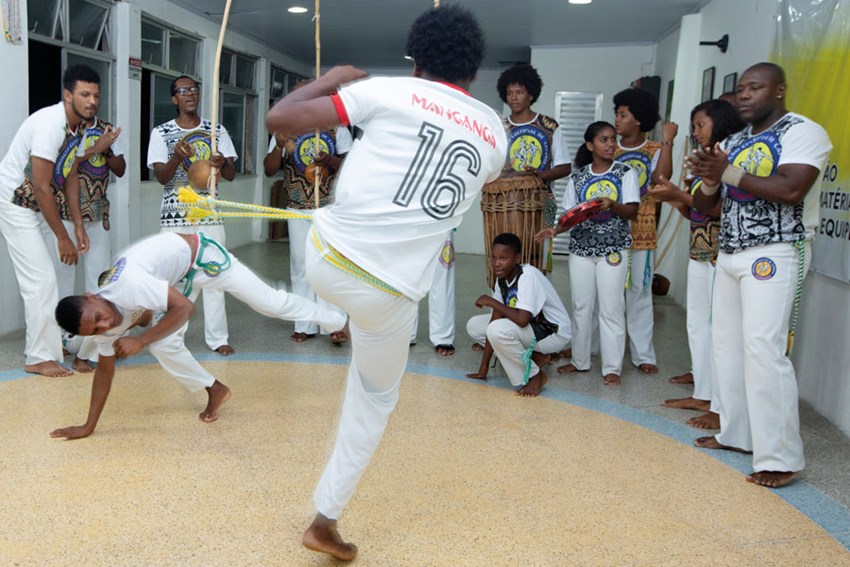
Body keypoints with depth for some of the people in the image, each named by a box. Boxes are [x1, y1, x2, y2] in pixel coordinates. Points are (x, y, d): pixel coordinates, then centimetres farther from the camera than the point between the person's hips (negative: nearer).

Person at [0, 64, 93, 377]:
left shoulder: (77, 125, 0)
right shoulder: (50, 124, -27)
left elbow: (70, 177, 7)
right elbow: (41, 187, -27)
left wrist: (78, 225, 2)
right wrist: (62, 237, -21)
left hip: (38, 205, 9)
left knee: (43, 277, 14)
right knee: (40, 279, -9)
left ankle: (42, 342, 28)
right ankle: (40, 357, 1)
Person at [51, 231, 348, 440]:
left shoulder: (129, 285, -40)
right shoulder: (105, 326, -14)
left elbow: (185, 307, -33)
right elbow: (105, 369, -1)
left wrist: (140, 340, -34)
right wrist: (88, 425, -2)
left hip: (198, 254, -6)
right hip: (179, 275, 6)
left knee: (270, 302, 0)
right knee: (164, 345, -9)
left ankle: (337, 321, 22)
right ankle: (215, 390, 15)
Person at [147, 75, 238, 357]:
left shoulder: (216, 131, 7)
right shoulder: (161, 133, 2)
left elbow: (231, 175, 5)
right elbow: (161, 176, -6)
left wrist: (222, 163, -18)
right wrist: (177, 157, -25)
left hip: (208, 212, 1)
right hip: (175, 213, -1)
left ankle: (217, 337, 9)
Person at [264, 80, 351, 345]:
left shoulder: (336, 127, 1)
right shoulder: (285, 130, 5)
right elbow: (269, 170, 0)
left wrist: (330, 161, -23)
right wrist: (279, 147, -20)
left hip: (331, 206, -2)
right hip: (299, 209, 2)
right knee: (301, 266, 6)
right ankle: (305, 325, 13)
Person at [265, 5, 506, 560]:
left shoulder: (389, 92, -4)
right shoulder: (494, 132, 7)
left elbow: (280, 117, -5)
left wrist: (330, 79, 11)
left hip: (326, 258, -1)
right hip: (388, 294, 1)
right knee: (374, 402, 21)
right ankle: (326, 520, 28)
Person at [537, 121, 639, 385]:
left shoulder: (626, 173, 1)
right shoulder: (578, 177, 7)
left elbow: (632, 211, -6)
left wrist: (612, 205, -24)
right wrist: (556, 230, -10)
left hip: (613, 248, -3)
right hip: (581, 247, 3)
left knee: (611, 308, -3)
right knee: (580, 306, 9)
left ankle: (612, 367, 4)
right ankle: (580, 360, 22)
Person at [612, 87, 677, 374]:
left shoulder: (654, 150, 2)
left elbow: (660, 177, -18)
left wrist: (667, 141, -17)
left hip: (641, 231, -2)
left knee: (640, 291, 3)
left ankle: (643, 353, 8)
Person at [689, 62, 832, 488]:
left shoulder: (803, 132, -5)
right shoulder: (732, 143, 16)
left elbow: (792, 189, -21)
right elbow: (704, 205, 13)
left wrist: (728, 172, -17)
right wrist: (709, 178, -9)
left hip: (774, 255, -8)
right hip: (729, 254, 8)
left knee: (764, 349, -14)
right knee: (727, 344, 9)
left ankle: (780, 458, -7)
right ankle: (737, 433, 21)